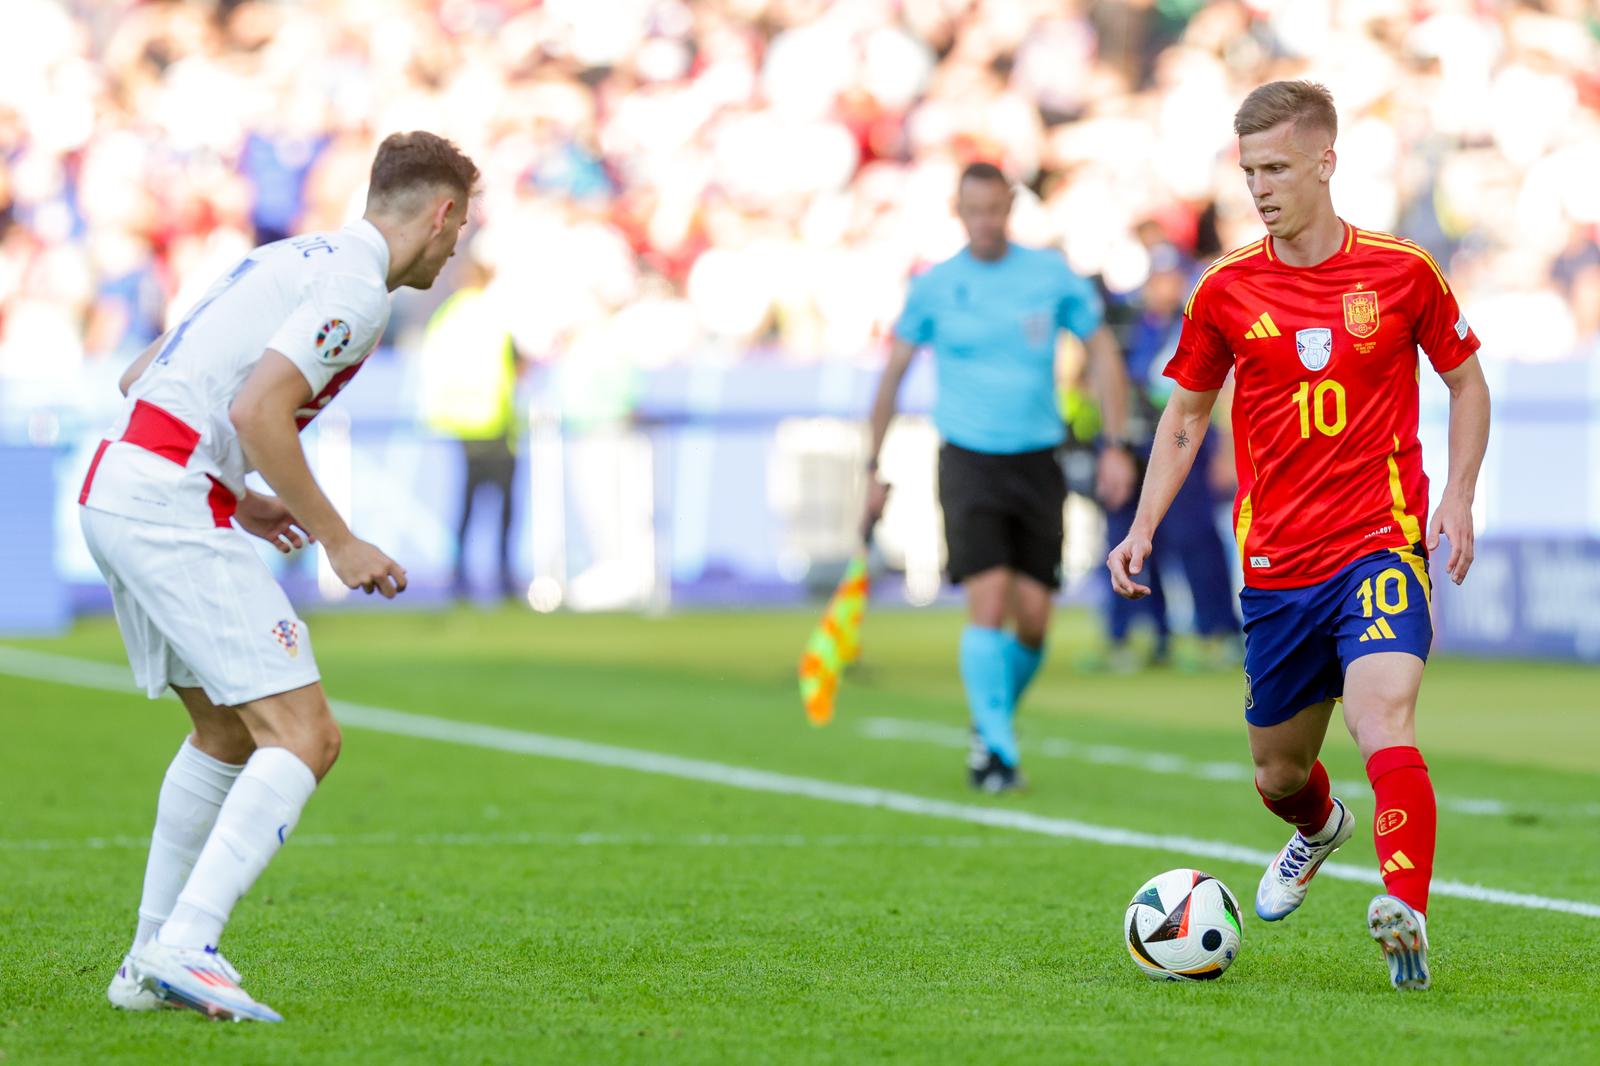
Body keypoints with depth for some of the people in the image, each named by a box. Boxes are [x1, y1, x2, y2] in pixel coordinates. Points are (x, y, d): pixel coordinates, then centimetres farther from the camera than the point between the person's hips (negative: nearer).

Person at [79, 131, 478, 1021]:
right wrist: (338, 540, -12)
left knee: (230, 733, 21)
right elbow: (257, 409, -21)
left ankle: (151, 960, 21)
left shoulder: (296, 259, 21)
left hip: (115, 490, 10)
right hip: (169, 505, -10)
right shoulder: (356, 286, -9)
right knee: (305, 737, -11)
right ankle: (185, 950, -21)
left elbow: (142, 376, 24)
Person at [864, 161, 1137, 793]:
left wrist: (1116, 445, 0)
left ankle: (993, 718, 25)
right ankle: (996, 746, -13)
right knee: (989, 601, -17)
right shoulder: (934, 288, 0)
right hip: (968, 458, -2)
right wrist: (874, 467, 8)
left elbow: (1102, 351, 9)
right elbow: (892, 373, 9)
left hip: (1038, 462, 2)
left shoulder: (1052, 276, 1)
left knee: (1033, 616, -1)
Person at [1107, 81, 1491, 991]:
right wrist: (1143, 529, 6)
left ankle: (1406, 914, -39)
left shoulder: (1403, 272, -3)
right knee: (1278, 772, 15)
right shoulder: (1227, 292, 2)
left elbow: (1466, 379, 11)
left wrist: (1458, 495, -2)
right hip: (1275, 565, 3)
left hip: (1381, 545, -3)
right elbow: (1186, 414, 15)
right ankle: (1320, 830, 51)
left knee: (1385, 720, -28)